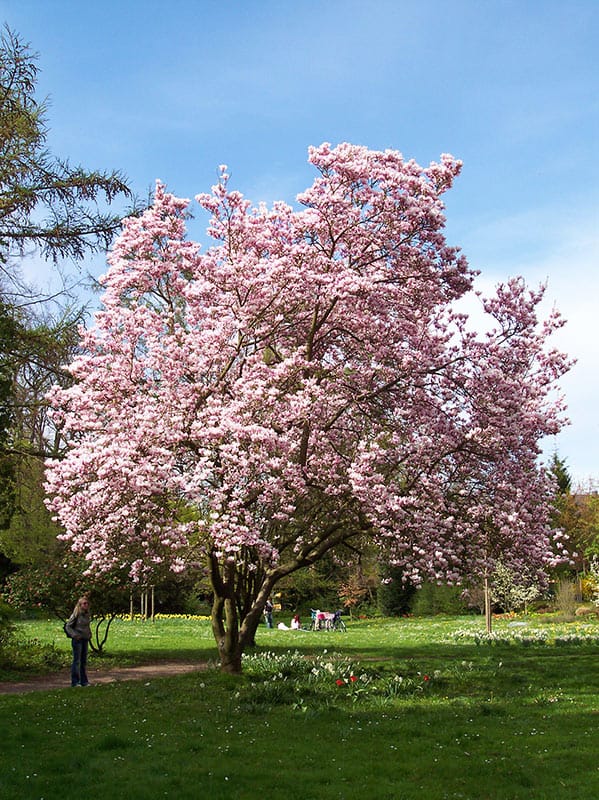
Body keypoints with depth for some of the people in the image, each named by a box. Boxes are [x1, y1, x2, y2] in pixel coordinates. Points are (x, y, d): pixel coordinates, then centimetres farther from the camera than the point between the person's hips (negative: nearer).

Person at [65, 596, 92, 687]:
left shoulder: (87, 615, 9)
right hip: (77, 640, -7)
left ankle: (84, 681, 18)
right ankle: (75, 682, 3)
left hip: (85, 640, 7)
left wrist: (89, 634, 8)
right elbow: (68, 626, -9)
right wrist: (74, 635, -19)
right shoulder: (76, 615, -11)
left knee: (84, 661, 11)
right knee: (77, 661, -3)